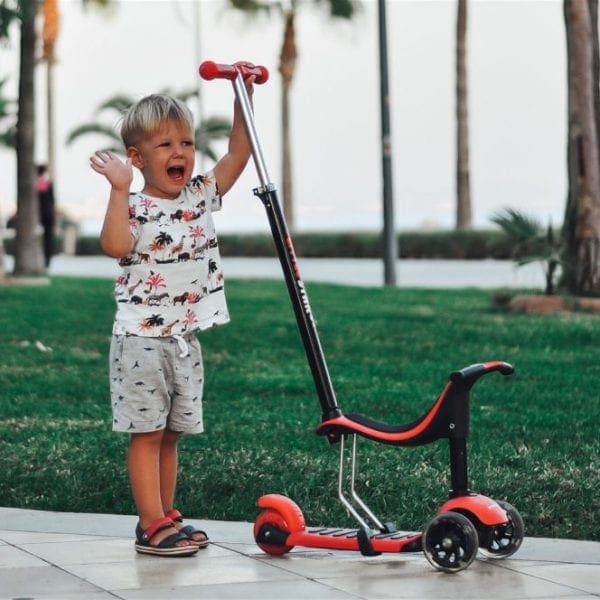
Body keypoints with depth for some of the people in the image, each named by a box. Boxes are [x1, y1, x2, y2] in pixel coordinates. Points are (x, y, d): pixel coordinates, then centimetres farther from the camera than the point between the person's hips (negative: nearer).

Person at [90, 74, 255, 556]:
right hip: (142, 339, -6)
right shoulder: (135, 207, -11)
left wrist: (243, 97, -1)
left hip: (186, 339, 6)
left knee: (171, 433, 14)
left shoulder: (201, 196, 7)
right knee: (147, 433, -2)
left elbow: (238, 154, 6)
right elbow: (116, 245, -29)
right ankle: (153, 526, 0)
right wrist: (120, 189, -31)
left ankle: (164, 517, 22)